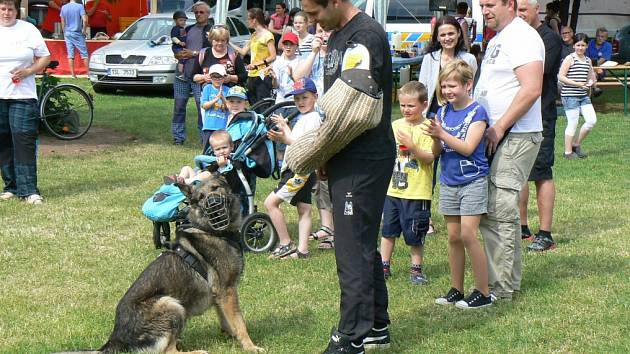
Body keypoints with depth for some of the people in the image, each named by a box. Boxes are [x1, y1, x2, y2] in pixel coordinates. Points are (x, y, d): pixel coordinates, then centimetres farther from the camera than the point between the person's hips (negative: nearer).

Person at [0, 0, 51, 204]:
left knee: (24, 142, -8)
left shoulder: (28, 30, 5)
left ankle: (29, 190, -9)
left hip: (23, 96, -2)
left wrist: (28, 71, -9)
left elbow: (45, 57, 8)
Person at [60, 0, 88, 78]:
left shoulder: (63, 7, 3)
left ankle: (72, 74, 4)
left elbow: (63, 22, 8)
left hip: (67, 33, 4)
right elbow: (85, 20, -19)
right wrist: (84, 30, -6)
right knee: (84, 53, 3)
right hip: (77, 33, -4)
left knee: (70, 54, 5)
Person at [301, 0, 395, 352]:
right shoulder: (338, 35, 16)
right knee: (364, 244, 17)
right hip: (346, 160, 10)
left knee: (353, 250, -6)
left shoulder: (366, 34, -15)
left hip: (364, 161, -10)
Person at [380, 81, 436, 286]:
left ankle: (416, 269, 18)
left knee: (415, 234, 4)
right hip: (393, 189, 5)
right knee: (388, 230, 12)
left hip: (417, 192, -5)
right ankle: (384, 266, 23)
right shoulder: (395, 125, 8)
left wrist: (412, 146, -28)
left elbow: (430, 157, -18)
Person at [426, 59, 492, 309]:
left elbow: (467, 148, -18)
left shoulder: (477, 112, -9)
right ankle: (456, 290, 17)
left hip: (472, 181, -6)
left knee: (468, 234, -11)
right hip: (449, 182, 6)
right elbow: (438, 151, 7)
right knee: (453, 237, 8)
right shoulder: (443, 112, 9)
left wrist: (442, 134, -24)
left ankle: (483, 292, -4)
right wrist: (435, 138, -13)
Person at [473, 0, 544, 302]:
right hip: (496, 137, 10)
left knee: (499, 212, -10)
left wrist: (499, 127, -19)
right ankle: (508, 281, 18)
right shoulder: (497, 39, 21)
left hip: (516, 138, -10)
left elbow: (531, 89, -22)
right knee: (495, 212, 11)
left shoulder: (522, 37, -11)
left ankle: (500, 288, -5)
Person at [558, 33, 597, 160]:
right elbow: (561, 77, -12)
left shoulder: (588, 60, 13)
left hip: (583, 95, 7)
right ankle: (568, 152, 8)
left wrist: (591, 82, -1)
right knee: (572, 124, -3)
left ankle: (576, 144, 17)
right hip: (570, 96, -7)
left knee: (592, 120, -1)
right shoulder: (570, 59, -6)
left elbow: (591, 78, 23)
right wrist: (577, 84, -18)